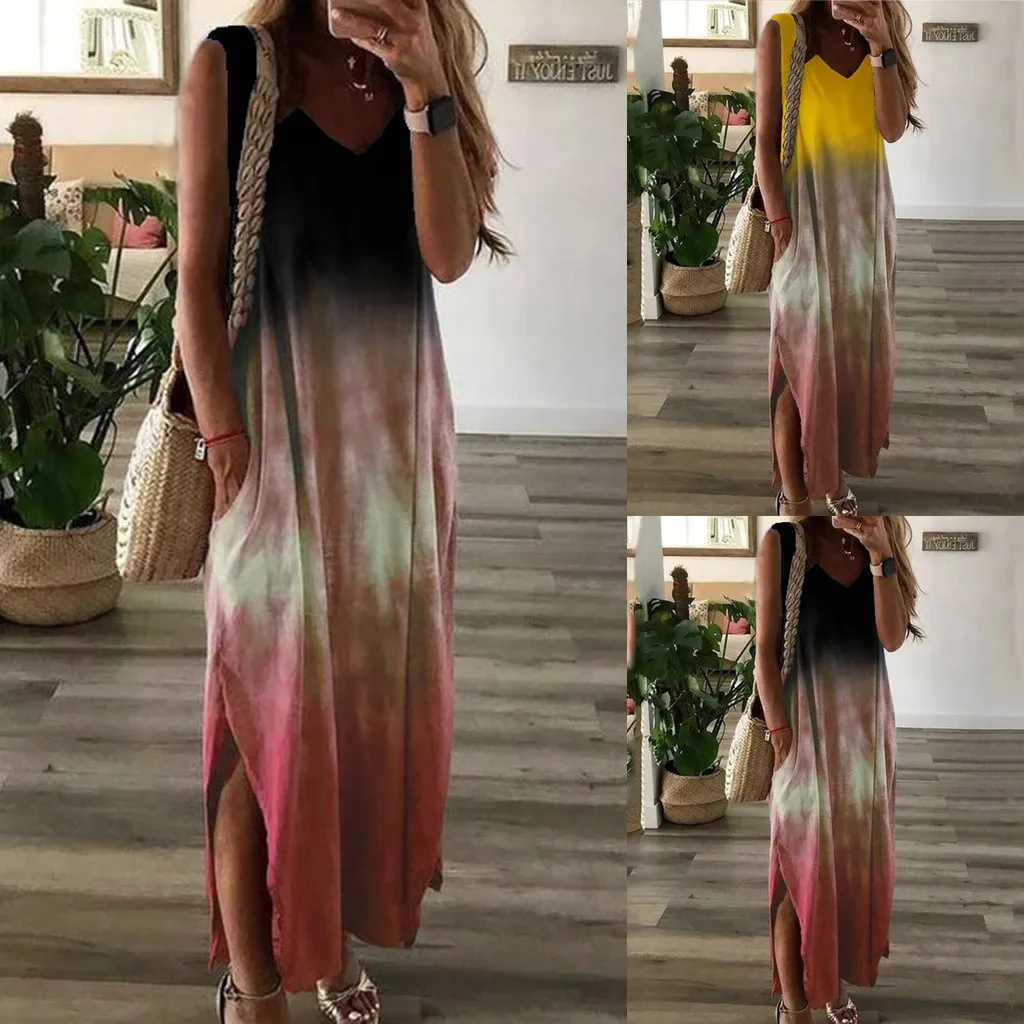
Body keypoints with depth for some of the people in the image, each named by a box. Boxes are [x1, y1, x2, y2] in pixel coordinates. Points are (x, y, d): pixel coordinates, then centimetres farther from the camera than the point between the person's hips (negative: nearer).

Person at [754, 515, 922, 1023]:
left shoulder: (880, 543, 3)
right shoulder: (783, 541, -8)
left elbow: (893, 637, -9)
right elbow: (765, 648, -8)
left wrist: (880, 555, -19)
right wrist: (779, 731, -14)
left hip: (867, 719, 4)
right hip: (805, 720, -4)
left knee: (857, 858, 13)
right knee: (801, 864, -1)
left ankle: (834, 981, 28)